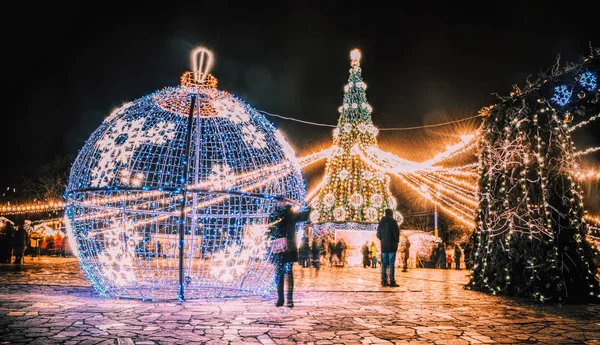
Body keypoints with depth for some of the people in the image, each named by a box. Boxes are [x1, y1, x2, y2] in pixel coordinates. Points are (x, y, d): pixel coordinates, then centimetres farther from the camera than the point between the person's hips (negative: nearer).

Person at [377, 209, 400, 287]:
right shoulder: (393, 222, -7)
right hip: (391, 246, -4)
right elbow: (397, 233, -6)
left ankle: (384, 281, 6)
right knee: (391, 264, -4)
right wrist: (396, 241, 10)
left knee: (384, 264, 7)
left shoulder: (381, 222, 8)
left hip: (383, 246, 5)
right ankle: (392, 281, -5)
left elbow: (378, 235, 11)